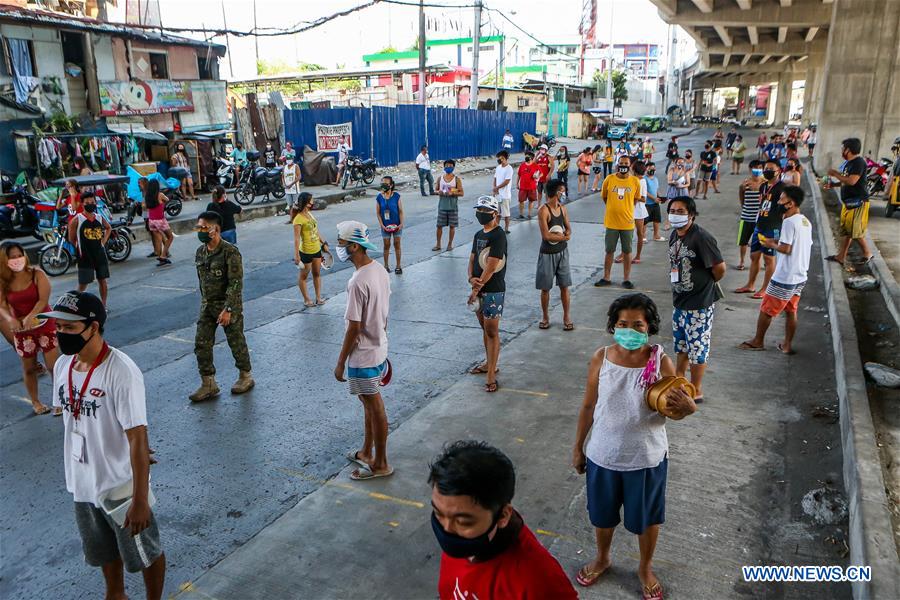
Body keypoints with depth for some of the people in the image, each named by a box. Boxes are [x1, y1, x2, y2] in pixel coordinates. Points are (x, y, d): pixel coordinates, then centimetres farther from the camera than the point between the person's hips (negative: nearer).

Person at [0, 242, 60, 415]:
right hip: (21, 329, 3)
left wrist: (31, 316, -33)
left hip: (44, 324, -2)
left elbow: (44, 299, -18)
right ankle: (35, 402, 30)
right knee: (29, 368, 13)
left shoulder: (37, 274, -9)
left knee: (54, 366, -4)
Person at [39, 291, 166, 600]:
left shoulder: (121, 372, -28)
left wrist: (140, 500, -24)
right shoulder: (62, 366, -5)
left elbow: (138, 439, -27)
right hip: (81, 483, 7)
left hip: (121, 485, -7)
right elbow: (68, 418, 10)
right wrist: (75, 474, 17)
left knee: (144, 552, 15)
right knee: (104, 550, 29)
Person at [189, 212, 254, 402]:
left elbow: (236, 283, -20)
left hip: (229, 306, -7)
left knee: (236, 342, 7)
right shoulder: (200, 252, 6)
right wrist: (204, 302, 17)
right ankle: (208, 383, 14)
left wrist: (228, 309, -22)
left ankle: (246, 376, 26)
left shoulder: (230, 252, -18)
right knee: (201, 344, 4)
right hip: (207, 306, 7)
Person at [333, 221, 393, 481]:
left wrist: (341, 362, -13)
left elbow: (354, 328, -23)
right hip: (379, 349, 9)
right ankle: (367, 452, 38)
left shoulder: (358, 281, -26)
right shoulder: (380, 270, 2)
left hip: (363, 355, -9)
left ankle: (381, 464, 19)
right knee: (370, 404, 21)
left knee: (375, 408, 4)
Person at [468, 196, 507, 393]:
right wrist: (471, 278, -9)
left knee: (492, 331, -5)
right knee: (484, 328, 18)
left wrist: (476, 289, -15)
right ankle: (489, 363, 33)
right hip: (479, 288, 8)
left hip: (493, 290, -8)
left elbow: (491, 267, -20)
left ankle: (491, 376, -2)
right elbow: (472, 260, 12)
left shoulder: (498, 236, -16)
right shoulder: (479, 234, 12)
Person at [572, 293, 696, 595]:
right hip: (603, 455, 1)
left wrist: (687, 408, -34)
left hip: (647, 458, -1)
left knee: (647, 518, 20)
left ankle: (645, 568, 48)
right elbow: (588, 406, -2)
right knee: (602, 514, 23)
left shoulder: (661, 361, -16)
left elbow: (673, 411, -10)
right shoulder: (601, 358, -13)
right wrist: (578, 447, 5)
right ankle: (602, 558, 52)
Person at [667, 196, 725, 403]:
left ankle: (696, 391, 18)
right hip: (680, 300, 8)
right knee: (681, 343, 23)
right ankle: (679, 379, 41)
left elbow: (720, 268, -20)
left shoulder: (701, 237, -22)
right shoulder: (674, 236, 5)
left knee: (697, 347, 4)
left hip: (699, 303, -8)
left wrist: (706, 284, -4)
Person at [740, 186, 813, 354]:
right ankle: (787, 345, 21)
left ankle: (758, 341, 16)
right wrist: (779, 240, 12)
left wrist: (771, 244, -6)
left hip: (784, 277, -8)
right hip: (800, 276, 8)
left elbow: (786, 249, -23)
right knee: (791, 311, 15)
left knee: (766, 310, 5)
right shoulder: (806, 222, 9)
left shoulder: (789, 222, -19)